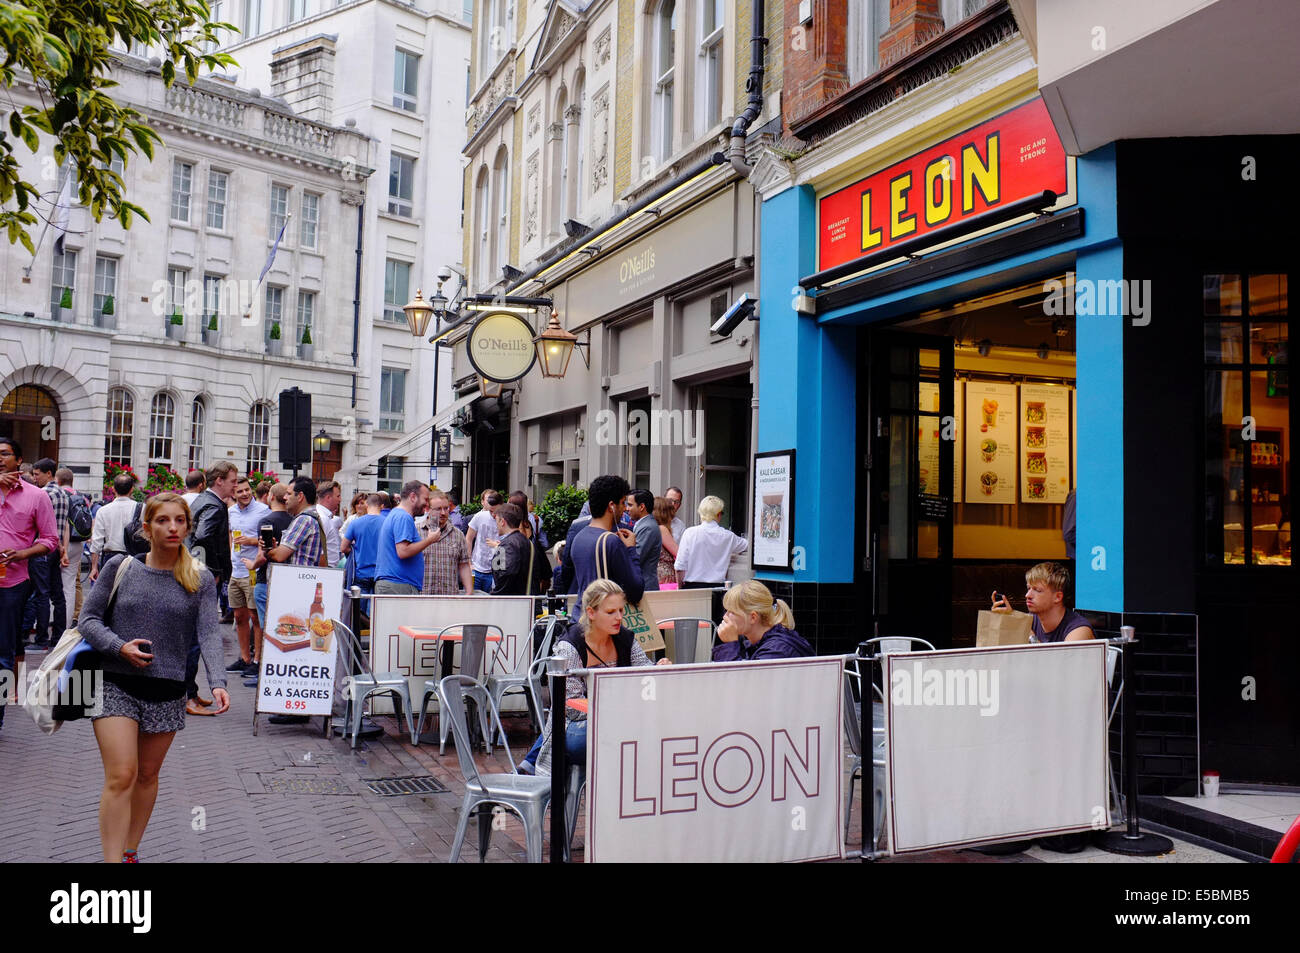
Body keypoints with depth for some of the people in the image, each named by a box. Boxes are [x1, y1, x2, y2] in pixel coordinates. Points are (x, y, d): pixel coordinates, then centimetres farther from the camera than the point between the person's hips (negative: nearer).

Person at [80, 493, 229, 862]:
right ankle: (112, 858, -5)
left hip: (167, 692, 2)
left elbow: (209, 633, -9)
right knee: (121, 776, -10)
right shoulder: (120, 567, -1)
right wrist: (120, 647, -16)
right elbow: (89, 618, 2)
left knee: (147, 775, 13)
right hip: (117, 685, -2)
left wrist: (217, 682, -23)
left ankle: (130, 852, 30)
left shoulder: (201, 580, 0)